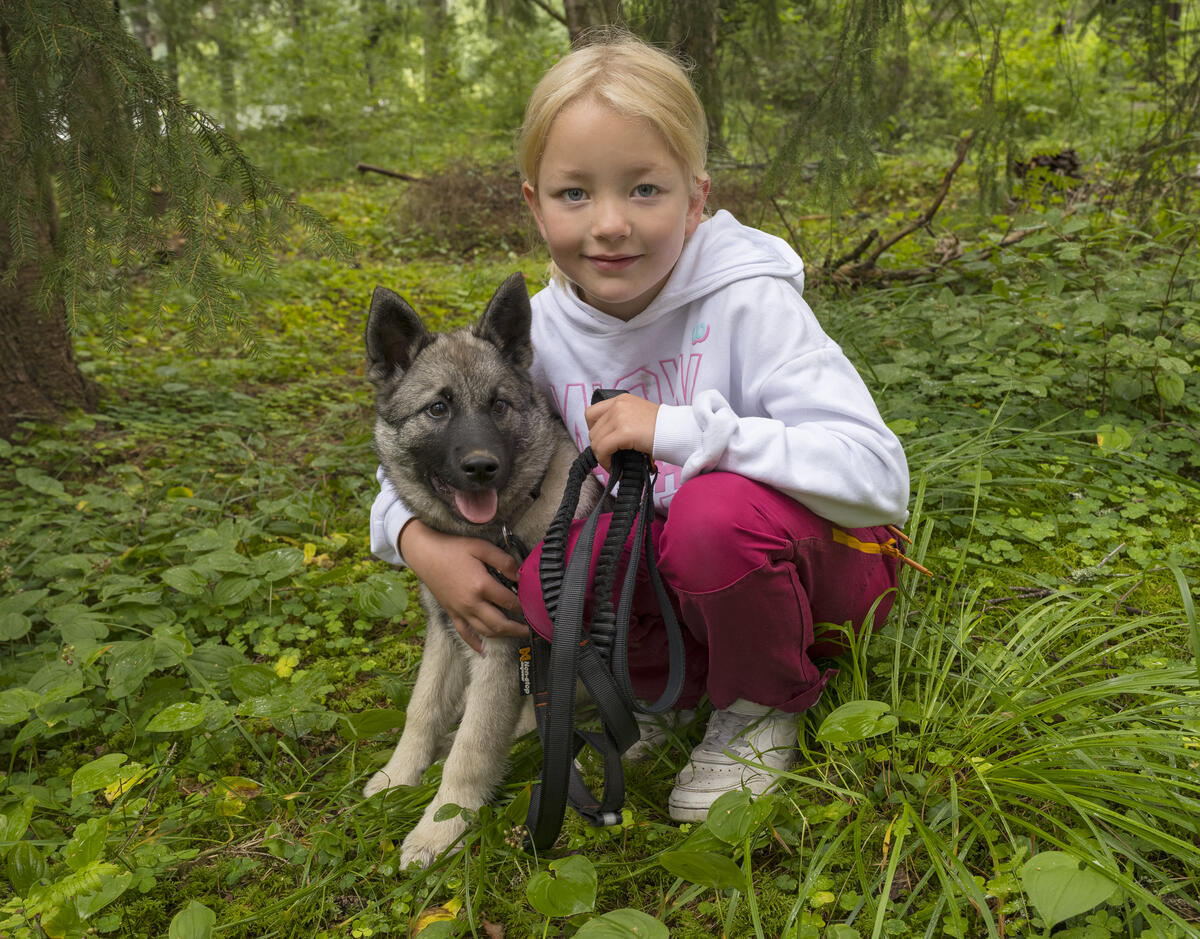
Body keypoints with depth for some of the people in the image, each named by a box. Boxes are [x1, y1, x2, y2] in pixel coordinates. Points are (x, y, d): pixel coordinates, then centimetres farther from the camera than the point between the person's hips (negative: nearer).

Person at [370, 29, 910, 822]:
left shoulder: (748, 305, -23)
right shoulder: (543, 329, -8)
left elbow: (880, 477, -32)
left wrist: (679, 429, -35)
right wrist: (417, 537, -15)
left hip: (818, 568, -3)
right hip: (669, 564, 3)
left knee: (717, 510, -36)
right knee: (552, 580, -27)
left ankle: (767, 705, -5)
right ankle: (675, 684, 4)